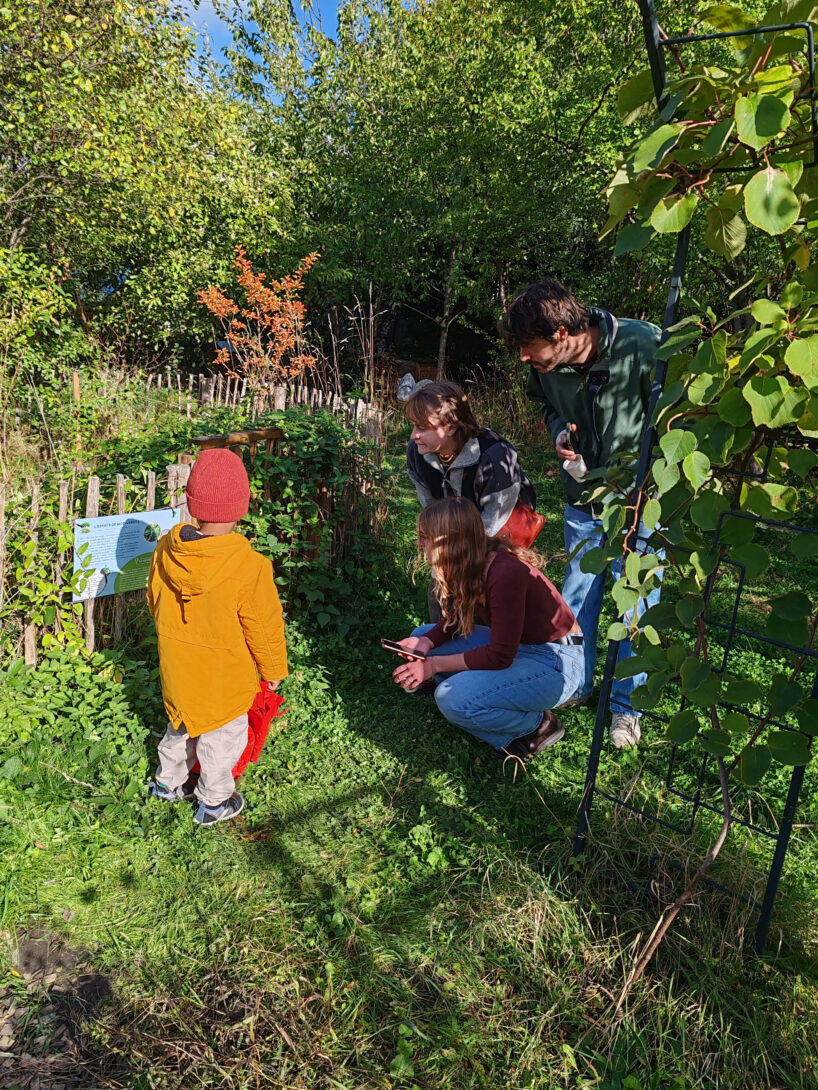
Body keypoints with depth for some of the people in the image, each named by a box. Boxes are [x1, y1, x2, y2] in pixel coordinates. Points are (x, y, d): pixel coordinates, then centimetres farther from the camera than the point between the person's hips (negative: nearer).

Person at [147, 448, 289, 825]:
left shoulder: (166, 549, -13)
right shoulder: (250, 567, -30)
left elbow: (155, 602, 3)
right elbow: (264, 627, -18)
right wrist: (273, 670, -1)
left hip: (177, 666, 5)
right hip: (224, 676, -5)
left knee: (183, 722, 29)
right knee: (222, 735, 18)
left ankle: (170, 781, 50)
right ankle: (214, 801, 37)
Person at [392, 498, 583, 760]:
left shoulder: (505, 573, -30)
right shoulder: (468, 564, -6)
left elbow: (499, 656, -25)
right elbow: (457, 618, 8)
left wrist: (435, 664, -19)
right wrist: (426, 642, -12)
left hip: (556, 662, -9)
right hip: (514, 645, 9)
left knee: (452, 698, -27)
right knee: (421, 636, 5)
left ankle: (536, 724, -2)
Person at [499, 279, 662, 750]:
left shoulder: (645, 345, -26)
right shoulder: (547, 365, -10)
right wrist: (560, 431, -9)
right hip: (584, 499, 5)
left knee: (636, 607, 5)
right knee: (576, 598, 15)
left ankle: (627, 705, 26)